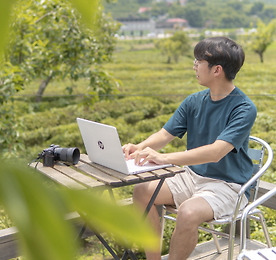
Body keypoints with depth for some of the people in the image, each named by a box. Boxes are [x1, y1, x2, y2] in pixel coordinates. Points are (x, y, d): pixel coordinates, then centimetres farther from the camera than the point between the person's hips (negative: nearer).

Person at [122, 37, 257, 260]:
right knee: (142, 191, -13)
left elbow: (216, 152, -30)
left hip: (228, 186, -6)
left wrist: (165, 158, -40)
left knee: (189, 212, -33)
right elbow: (164, 134, 3)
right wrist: (140, 148, -20)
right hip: (191, 176, 7)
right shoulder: (194, 101, 3)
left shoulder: (244, 109, -17)